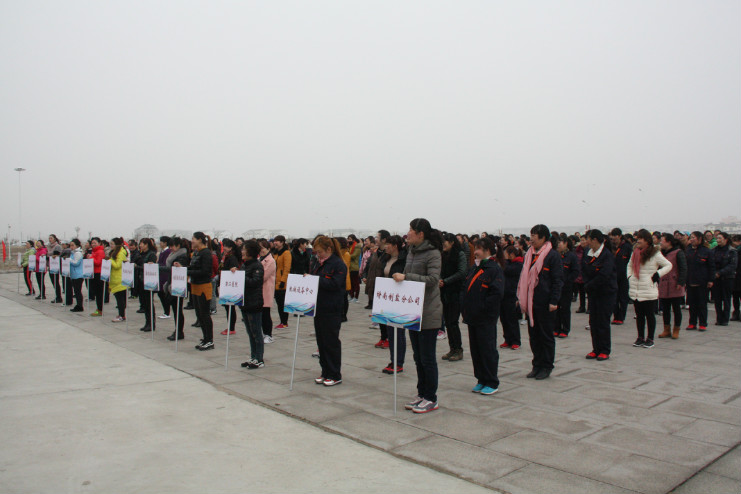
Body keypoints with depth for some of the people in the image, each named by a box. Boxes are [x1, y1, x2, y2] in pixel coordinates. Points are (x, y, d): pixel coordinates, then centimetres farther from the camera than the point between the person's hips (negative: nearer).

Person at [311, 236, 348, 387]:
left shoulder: (338, 264, -10)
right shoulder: (318, 263, 14)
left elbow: (335, 284, -21)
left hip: (332, 311, -8)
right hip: (318, 308, 8)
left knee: (331, 342, -1)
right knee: (321, 341, 12)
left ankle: (335, 375, 10)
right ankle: (325, 372, 23)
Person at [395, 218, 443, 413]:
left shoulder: (433, 253, -12)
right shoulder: (412, 252, 11)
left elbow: (433, 279, -23)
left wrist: (406, 277, -25)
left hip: (428, 314, -8)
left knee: (427, 358, 0)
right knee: (418, 357, 15)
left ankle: (431, 399, 12)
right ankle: (421, 394, 26)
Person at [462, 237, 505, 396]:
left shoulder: (494, 269, -11)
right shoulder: (474, 269, 14)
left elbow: (497, 293, -19)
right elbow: (464, 289, 20)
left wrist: (483, 309, -18)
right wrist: (464, 308, 8)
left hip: (486, 320, -8)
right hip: (472, 317, 8)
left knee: (487, 350, 0)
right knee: (475, 349, 12)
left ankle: (492, 383, 11)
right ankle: (481, 381, 24)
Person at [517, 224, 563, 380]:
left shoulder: (552, 255, -8)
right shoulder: (529, 254, 12)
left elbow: (558, 280, -10)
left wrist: (554, 301, -15)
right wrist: (520, 297, 14)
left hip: (545, 303, -6)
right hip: (530, 302, 6)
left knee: (546, 336, 4)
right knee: (534, 335, 11)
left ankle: (546, 367, 14)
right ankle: (537, 365, 21)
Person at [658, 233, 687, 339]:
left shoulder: (678, 253, -7)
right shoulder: (662, 253, 13)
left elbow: (683, 269, -11)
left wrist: (680, 282, -17)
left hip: (675, 287, -6)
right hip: (663, 286, 6)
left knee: (676, 309, 4)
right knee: (665, 309, 9)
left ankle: (676, 330, 13)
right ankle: (667, 330, 18)